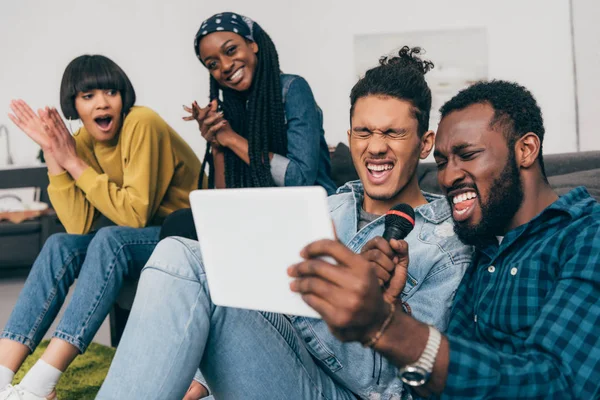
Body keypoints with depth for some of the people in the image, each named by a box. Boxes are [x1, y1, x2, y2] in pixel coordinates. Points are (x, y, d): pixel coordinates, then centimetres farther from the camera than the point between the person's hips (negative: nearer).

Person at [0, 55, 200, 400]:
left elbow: (136, 215, -23)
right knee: (60, 246, -14)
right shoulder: (83, 141, -1)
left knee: (111, 240, -31)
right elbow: (79, 226, -11)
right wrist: (53, 154, -17)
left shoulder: (142, 124, -20)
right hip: (141, 236, 7)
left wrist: (74, 164, -21)